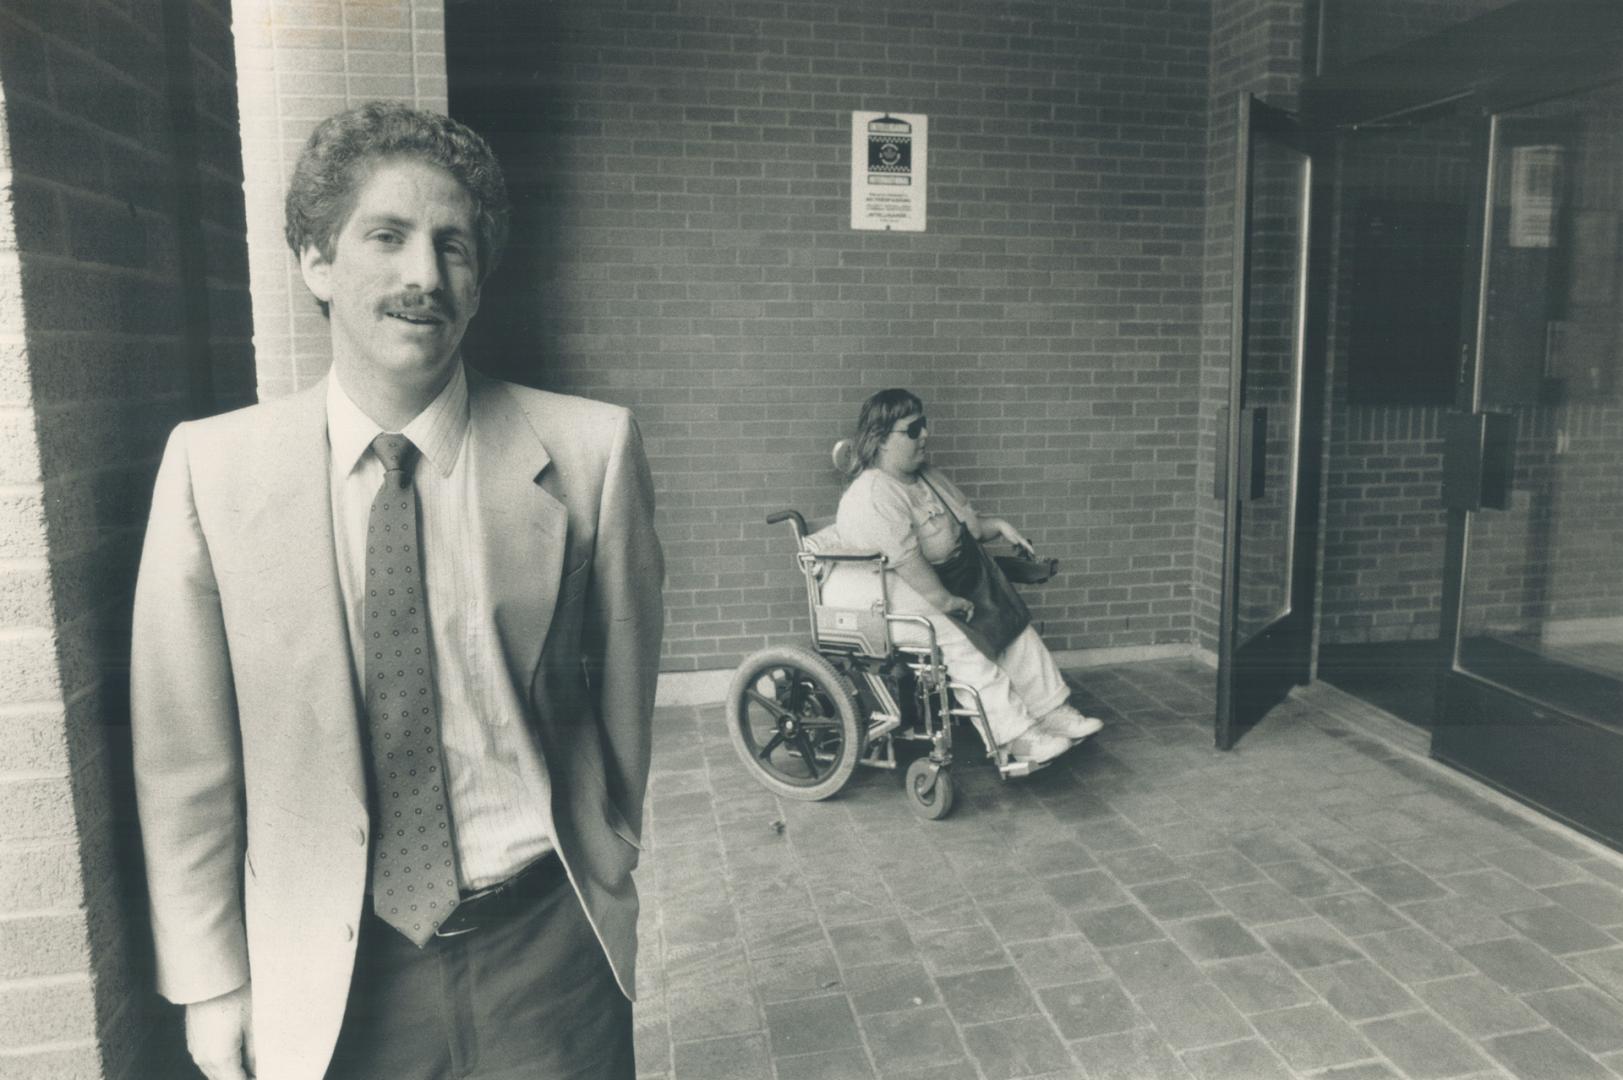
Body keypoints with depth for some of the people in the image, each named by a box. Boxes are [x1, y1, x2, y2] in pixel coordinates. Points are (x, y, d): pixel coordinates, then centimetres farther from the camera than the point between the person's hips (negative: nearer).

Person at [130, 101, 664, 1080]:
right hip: (329, 975, 1)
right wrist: (212, 984, 2)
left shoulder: (590, 451, -12)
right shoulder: (211, 467, -8)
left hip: (546, 959, 0)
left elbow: (623, 693, 0)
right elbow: (187, 763, -2)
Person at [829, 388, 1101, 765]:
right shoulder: (874, 497, -23)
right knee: (961, 642, -27)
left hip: (948, 584, 10)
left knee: (1014, 623, -1)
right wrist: (944, 600, -27)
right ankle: (1015, 736, -21)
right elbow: (906, 561, -29)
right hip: (880, 597, -10)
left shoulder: (927, 476, 10)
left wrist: (999, 526, 4)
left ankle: (1052, 711, 2)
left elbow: (968, 520, 21)